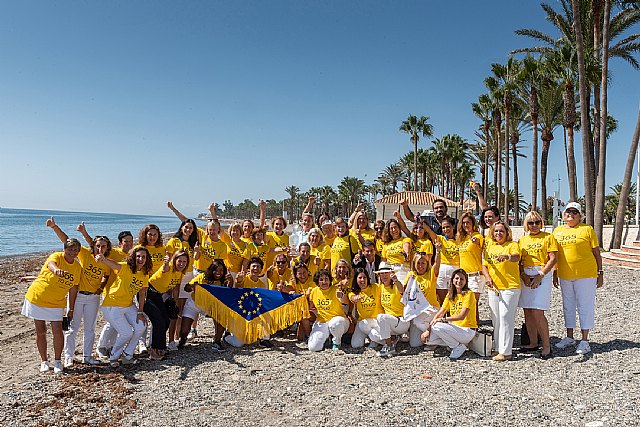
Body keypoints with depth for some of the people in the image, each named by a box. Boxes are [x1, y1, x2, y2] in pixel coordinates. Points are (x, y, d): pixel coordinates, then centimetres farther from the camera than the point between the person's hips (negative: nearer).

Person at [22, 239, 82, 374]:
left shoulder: (77, 267, -3)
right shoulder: (56, 256, -16)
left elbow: (73, 289, 5)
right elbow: (51, 264, -42)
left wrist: (71, 309, 5)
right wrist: (56, 269, -67)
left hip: (56, 303, 2)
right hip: (37, 298, -2)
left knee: (57, 331, -5)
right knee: (40, 331, 6)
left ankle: (57, 361, 11)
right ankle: (44, 361, 23)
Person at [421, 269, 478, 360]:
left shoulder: (469, 294, -11)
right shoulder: (450, 295, 9)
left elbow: (461, 316, -21)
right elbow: (440, 313, 2)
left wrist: (443, 319, -25)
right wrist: (428, 329, -9)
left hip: (467, 331, -7)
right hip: (455, 328, 7)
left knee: (437, 326, -28)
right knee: (427, 339, -10)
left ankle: (459, 347, -7)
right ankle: (454, 343, 6)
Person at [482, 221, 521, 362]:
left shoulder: (512, 245, -1)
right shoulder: (489, 247, 15)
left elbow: (517, 257, -21)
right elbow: (484, 265, 15)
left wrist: (507, 256, -43)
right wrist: (487, 277, -3)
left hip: (510, 287, -5)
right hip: (493, 288, 6)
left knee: (505, 318, -10)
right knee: (496, 319, 9)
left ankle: (505, 351, -6)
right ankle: (498, 348, 18)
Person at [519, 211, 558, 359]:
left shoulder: (548, 237, 2)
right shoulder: (522, 240, 14)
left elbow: (553, 259, -6)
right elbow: (519, 261, 12)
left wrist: (540, 275, -14)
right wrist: (523, 275, -5)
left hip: (543, 275, -5)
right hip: (526, 276, 5)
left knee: (537, 312, -11)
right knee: (527, 312, 7)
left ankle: (546, 346, 1)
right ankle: (533, 343, 19)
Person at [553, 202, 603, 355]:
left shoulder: (587, 229, -1)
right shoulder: (557, 231, 10)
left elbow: (596, 253, 1)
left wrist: (600, 273, -2)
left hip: (586, 275, -4)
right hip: (564, 276, 4)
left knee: (585, 306, 1)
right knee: (568, 306, 13)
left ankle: (585, 340, 9)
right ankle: (569, 337, 25)